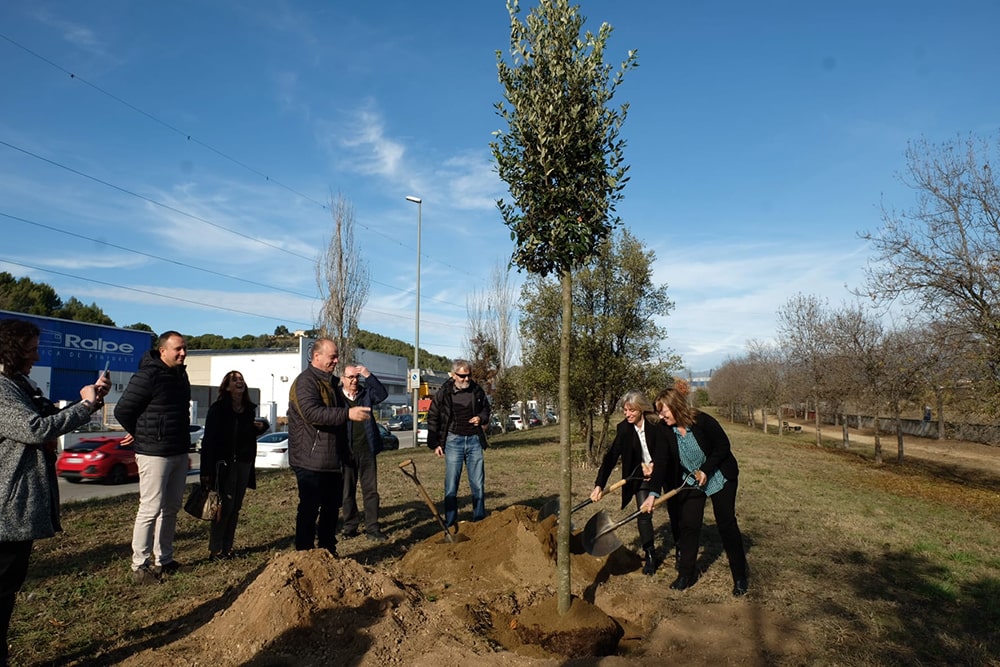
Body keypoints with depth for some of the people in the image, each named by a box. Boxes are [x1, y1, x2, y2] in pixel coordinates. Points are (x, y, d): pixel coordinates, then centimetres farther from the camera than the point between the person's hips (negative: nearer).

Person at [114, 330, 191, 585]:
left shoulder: (181, 375, 11)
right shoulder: (148, 376, -15)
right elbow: (122, 411, -12)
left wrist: (183, 441, 15)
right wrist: (143, 436, 1)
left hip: (179, 453, 8)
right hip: (154, 454, -8)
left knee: (172, 507, 13)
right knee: (151, 509, -3)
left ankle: (163, 559, 24)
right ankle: (140, 566, 8)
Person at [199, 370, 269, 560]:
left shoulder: (250, 409, 9)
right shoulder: (218, 409, -7)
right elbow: (209, 439, -11)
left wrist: (262, 426, 0)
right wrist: (207, 471, -16)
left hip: (244, 463, 6)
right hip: (225, 463, -6)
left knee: (235, 508, 9)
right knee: (225, 506, -6)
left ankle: (227, 548, 18)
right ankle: (215, 550, 4)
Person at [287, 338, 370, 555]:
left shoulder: (331, 382, 16)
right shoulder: (305, 382, -13)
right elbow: (313, 413, -30)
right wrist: (348, 413, -38)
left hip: (332, 461, 9)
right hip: (311, 461, -9)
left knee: (332, 507, 16)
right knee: (309, 509, -2)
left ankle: (328, 551, 28)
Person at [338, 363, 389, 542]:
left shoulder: (365, 393, 6)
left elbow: (382, 394, -9)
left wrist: (368, 375, -16)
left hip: (366, 449, 3)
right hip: (346, 451, -3)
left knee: (370, 490, 5)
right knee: (347, 491, 10)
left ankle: (372, 528, 11)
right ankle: (350, 526, 22)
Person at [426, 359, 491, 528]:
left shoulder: (477, 391, 1)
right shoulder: (443, 393, -7)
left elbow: (486, 409, 17)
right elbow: (432, 418, 1)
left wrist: (481, 418, -6)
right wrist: (434, 444, -1)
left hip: (474, 440, 3)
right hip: (454, 441, -3)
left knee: (478, 483, 9)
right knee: (451, 484, 1)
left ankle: (480, 519, 22)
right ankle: (450, 523, 10)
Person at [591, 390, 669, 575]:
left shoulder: (657, 424, -23)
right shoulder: (624, 428, -15)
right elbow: (611, 457, -18)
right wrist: (599, 485, -24)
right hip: (641, 475, 2)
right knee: (643, 515, -3)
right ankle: (649, 555, 10)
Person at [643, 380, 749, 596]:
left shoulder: (703, 421, -24)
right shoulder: (667, 431, -12)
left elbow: (723, 446, -17)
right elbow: (661, 461, -16)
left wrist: (705, 471, -22)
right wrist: (653, 493, -24)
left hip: (720, 478, -4)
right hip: (691, 481, 4)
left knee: (727, 524, 0)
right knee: (688, 526, 1)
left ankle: (740, 577, 14)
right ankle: (686, 574, 12)